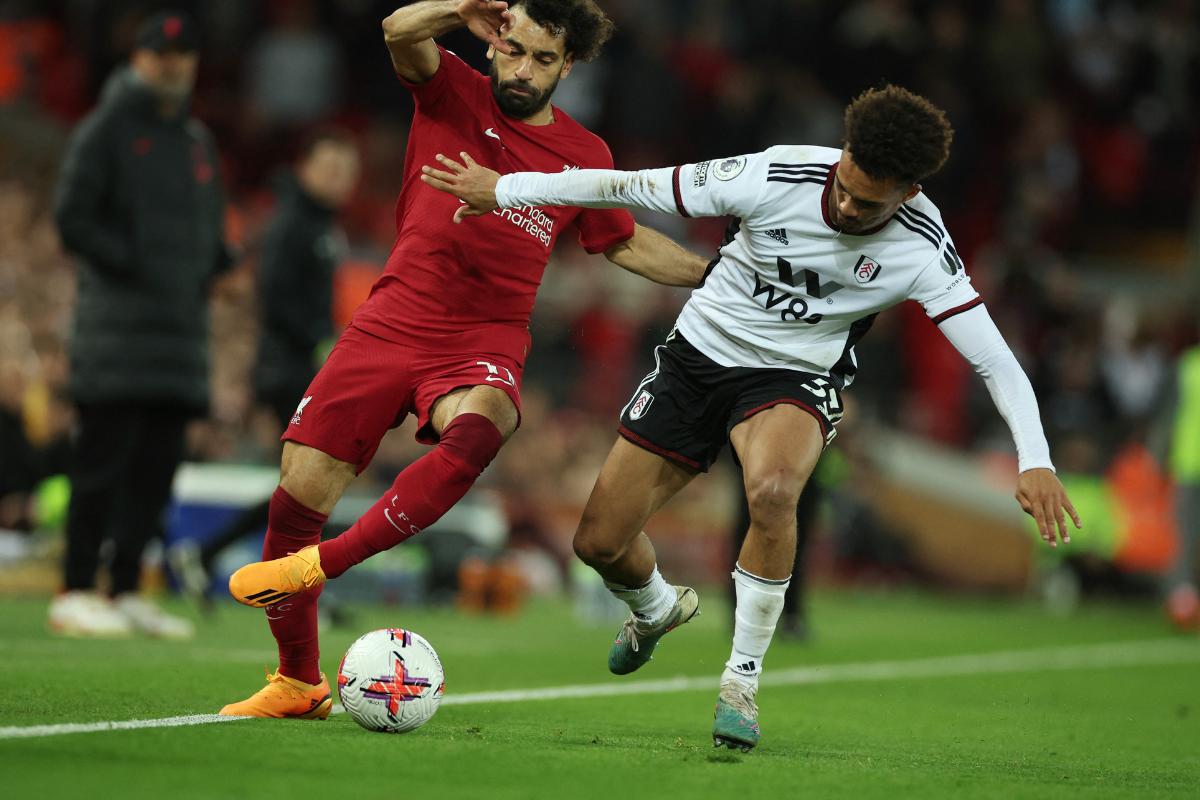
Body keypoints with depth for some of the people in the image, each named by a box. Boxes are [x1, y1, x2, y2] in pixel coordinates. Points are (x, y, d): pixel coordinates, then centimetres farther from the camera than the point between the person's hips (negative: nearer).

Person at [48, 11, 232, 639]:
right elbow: (72, 217, -8)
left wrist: (208, 267, 5)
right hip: (119, 325, -7)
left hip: (182, 324, 7)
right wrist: (132, 263, -15)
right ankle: (75, 594, -7)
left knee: (155, 468, 6)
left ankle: (126, 592, 11)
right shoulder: (105, 130, -1)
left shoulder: (197, 140, 19)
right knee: (104, 463, -9)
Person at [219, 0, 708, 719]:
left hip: (487, 340, 0)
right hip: (393, 325, 0)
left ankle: (321, 562, -33)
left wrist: (717, 272, 17)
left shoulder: (584, 155, 10)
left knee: (480, 427, -37)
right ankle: (299, 682, 15)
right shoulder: (454, 94, 4)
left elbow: (627, 244, 25)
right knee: (298, 489, -5)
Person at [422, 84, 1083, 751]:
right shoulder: (777, 176, -23)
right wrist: (505, 188, -8)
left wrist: (1035, 461, -34)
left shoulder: (922, 250, -22)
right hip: (700, 352, 2)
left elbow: (995, 360, -20)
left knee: (773, 489, -37)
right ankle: (658, 609, 40)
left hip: (795, 379, -2)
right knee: (600, 542, 0)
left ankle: (742, 682, -18)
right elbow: (634, 188, -14)